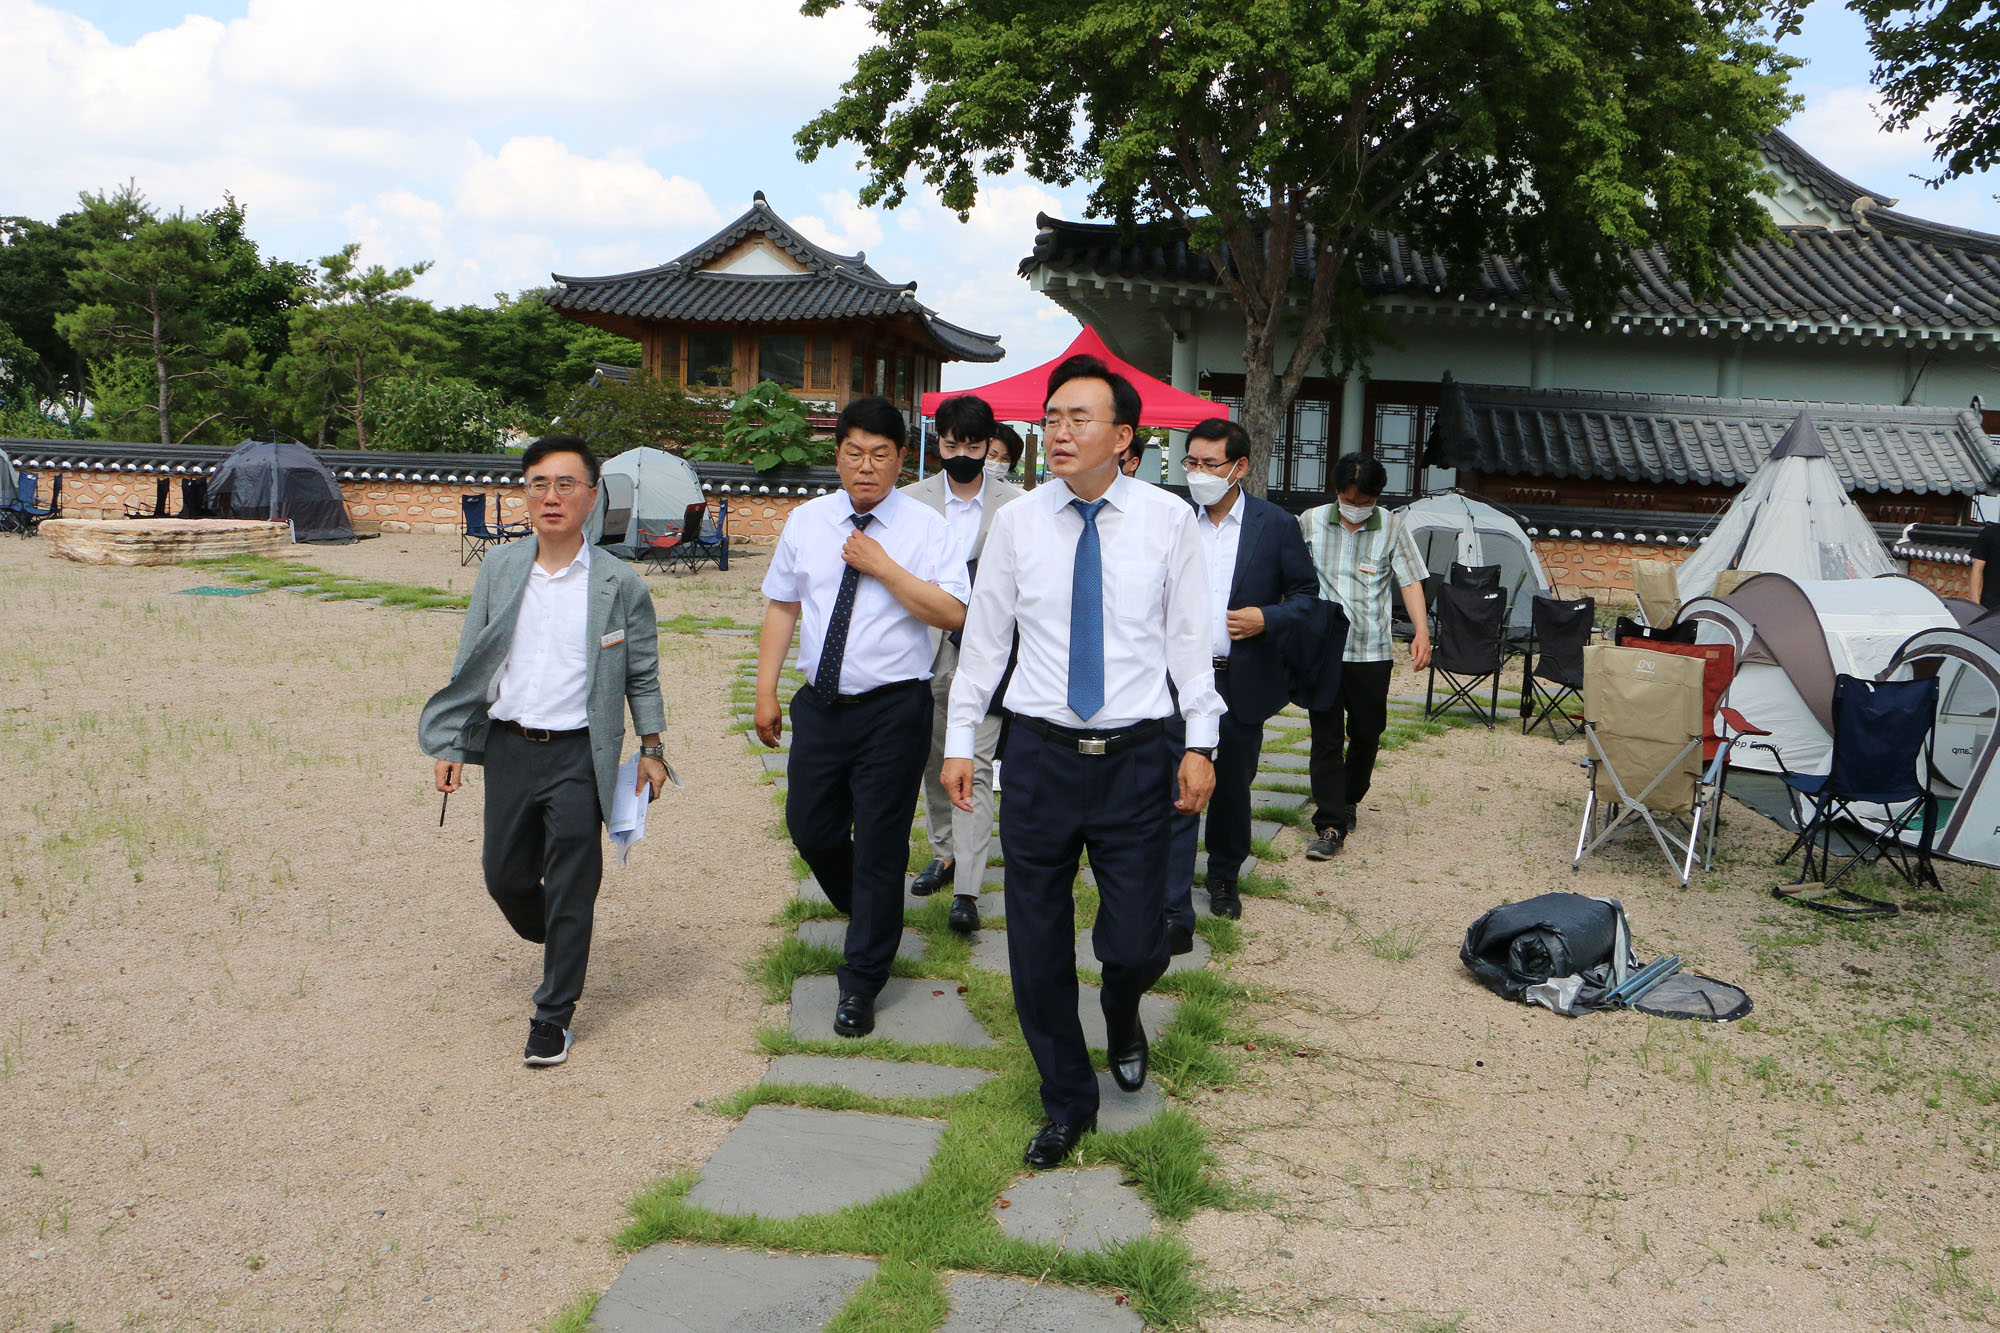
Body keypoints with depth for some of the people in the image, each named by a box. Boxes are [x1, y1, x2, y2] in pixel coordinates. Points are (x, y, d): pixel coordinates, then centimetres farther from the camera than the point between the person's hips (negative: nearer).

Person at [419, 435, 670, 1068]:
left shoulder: (620, 585, -5)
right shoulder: (499, 567, 3)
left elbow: (642, 676, 4)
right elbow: (470, 661, 8)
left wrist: (651, 749, 1)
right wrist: (451, 744, 6)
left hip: (578, 755, -3)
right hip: (508, 748, 4)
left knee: (570, 888, 0)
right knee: (504, 876, 13)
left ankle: (554, 1016, 16)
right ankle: (556, 940, 45)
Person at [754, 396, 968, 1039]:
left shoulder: (924, 527, -6)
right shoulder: (806, 522, 6)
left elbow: (953, 613, -16)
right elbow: (782, 606, 9)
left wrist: (882, 567, -20)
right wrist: (766, 691, 5)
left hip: (894, 709, -4)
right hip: (821, 704, 4)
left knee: (879, 844, 4)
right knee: (811, 829, 11)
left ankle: (861, 983, 19)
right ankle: (871, 917, 42)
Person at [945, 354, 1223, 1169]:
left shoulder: (1168, 520, -2)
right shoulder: (1017, 522, 1)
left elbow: (1189, 635, 2)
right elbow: (985, 636, 7)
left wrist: (1201, 742, 0)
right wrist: (960, 741, 7)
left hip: (1136, 758, -1)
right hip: (1040, 755, 1)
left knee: (1137, 945, -2)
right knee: (1038, 946, 8)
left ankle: (1121, 1013, 38)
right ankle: (1067, 1103, 30)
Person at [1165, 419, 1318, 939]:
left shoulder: (1276, 525, -1)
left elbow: (1307, 593, 5)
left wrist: (1268, 618, -13)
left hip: (1243, 682, 1)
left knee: (1233, 788, 17)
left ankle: (1224, 878, 41)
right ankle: (1174, 916, -6)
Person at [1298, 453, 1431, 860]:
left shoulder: (1392, 528, 1)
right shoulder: (1310, 522, 1)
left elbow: (1411, 582, 0)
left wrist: (1422, 631, -12)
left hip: (1372, 651, 1)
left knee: (1366, 734, 11)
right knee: (1326, 737, -4)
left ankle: (1348, 801, 33)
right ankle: (1330, 825, -3)